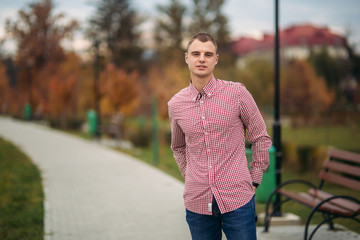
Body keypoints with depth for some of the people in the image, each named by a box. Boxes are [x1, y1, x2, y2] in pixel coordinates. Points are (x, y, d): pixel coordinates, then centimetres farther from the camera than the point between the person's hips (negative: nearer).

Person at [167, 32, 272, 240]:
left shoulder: (237, 93, -4)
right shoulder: (176, 104, 4)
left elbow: (261, 138, 4)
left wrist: (254, 180, 3)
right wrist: (192, 178, 12)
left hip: (237, 199, -2)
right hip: (197, 203, 2)